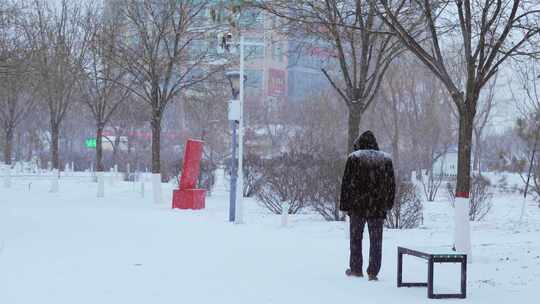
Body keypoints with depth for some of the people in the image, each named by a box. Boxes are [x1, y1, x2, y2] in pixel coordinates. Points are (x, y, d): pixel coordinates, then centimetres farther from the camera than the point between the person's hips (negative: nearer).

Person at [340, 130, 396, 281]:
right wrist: (388, 204, 18)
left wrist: (345, 206, -1)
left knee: (356, 238, 12)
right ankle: (373, 272, 4)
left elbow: (347, 184, -7)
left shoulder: (354, 158, -6)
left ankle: (356, 269, 16)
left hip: (358, 206, -2)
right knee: (376, 240, 6)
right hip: (378, 207, 2)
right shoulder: (386, 159, 5)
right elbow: (391, 185, 10)